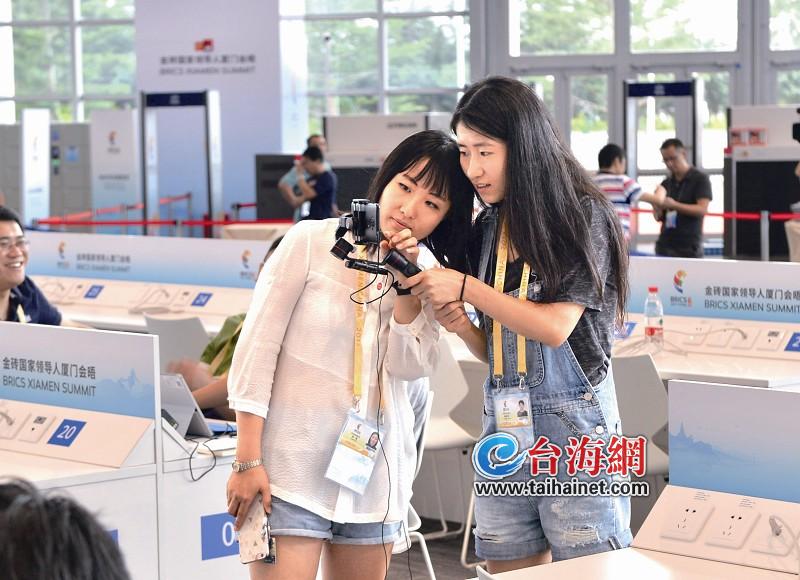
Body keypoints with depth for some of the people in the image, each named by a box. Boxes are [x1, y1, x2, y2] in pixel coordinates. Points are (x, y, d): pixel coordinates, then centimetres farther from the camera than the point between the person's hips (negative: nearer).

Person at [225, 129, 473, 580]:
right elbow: (257, 346, -6)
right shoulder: (312, 241, -4)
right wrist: (248, 460, -11)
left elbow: (410, 366, -6)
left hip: (375, 471, 4)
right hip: (295, 464, -4)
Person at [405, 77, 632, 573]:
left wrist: (465, 288, -15)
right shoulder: (488, 228, 12)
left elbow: (556, 327, -14)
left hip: (573, 436, -6)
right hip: (504, 430, 6)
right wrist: (461, 326, -5)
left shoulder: (583, 215, -6)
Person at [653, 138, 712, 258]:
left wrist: (674, 205, -20)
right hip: (665, 245, 5)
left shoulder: (700, 179, 0)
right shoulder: (666, 184, 15)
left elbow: (702, 209, -11)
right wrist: (658, 206, -7)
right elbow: (659, 217, 15)